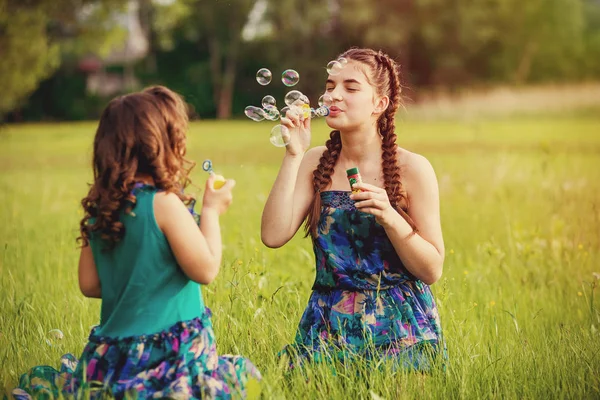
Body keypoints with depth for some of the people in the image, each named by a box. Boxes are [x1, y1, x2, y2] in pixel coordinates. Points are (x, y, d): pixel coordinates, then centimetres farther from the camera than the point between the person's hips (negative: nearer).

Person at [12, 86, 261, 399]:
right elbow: (206, 270, -12)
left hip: (113, 350, 7)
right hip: (168, 348, -7)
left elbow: (89, 284, 12)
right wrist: (211, 210, 0)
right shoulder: (164, 203, -15)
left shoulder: (98, 208, 6)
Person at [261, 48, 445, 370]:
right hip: (329, 323, 2)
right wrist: (293, 155, -11)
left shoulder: (412, 168, -7)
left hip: (399, 326, -2)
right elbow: (273, 236, -10)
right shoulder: (317, 162, 4)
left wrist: (389, 217, -21)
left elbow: (432, 270, -6)